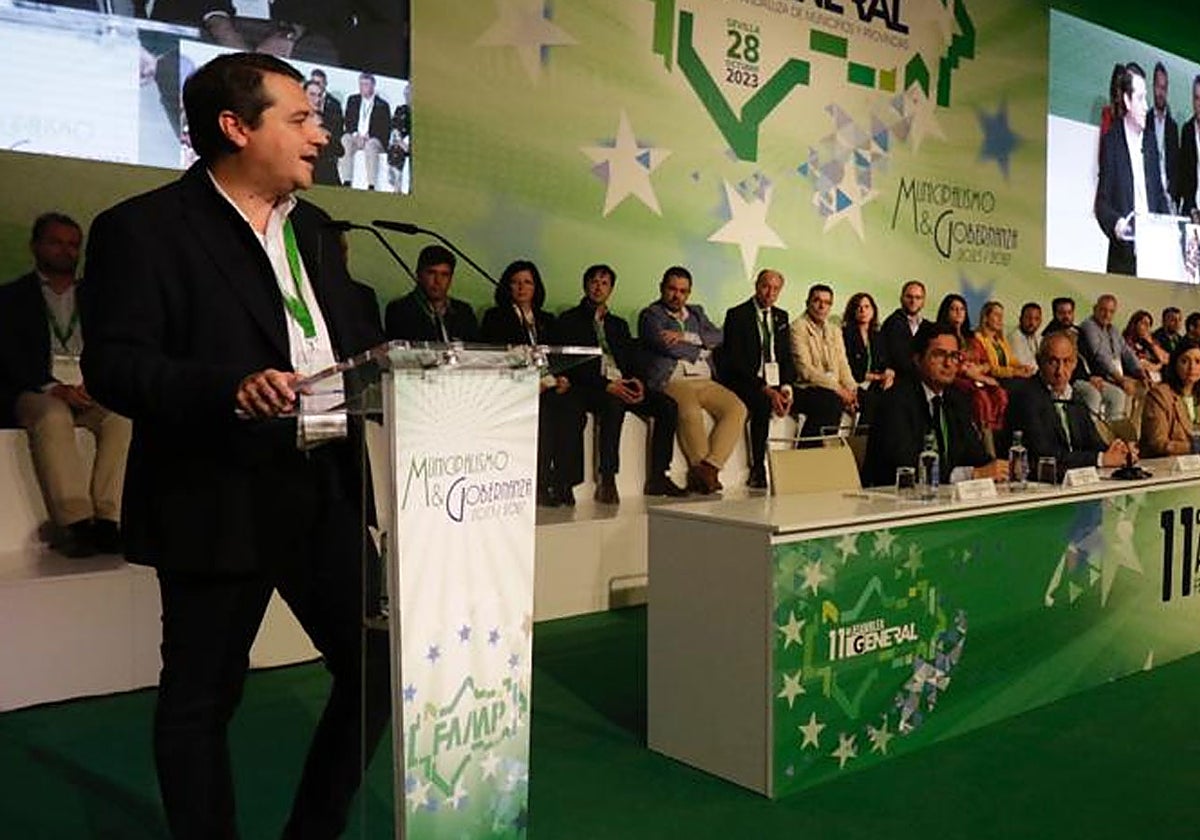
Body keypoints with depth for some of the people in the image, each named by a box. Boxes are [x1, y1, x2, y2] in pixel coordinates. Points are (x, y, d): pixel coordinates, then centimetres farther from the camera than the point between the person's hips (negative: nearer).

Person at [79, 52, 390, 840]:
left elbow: (358, 341, 17)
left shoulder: (314, 228, 15)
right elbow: (113, 366, -15)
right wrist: (230, 387, -29)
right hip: (220, 500, -6)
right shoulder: (142, 228, -6)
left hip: (327, 489, 7)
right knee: (203, 694, 9)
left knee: (379, 663, 8)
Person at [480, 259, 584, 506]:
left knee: (572, 407, -28)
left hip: (547, 386, 4)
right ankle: (542, 484, -33)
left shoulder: (547, 320, 26)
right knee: (544, 409, -35)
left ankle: (563, 484, -30)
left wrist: (561, 378, -6)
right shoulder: (495, 317, 12)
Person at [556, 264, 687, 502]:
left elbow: (634, 360, 19)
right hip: (590, 387, -6)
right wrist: (606, 384, -18)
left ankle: (657, 477, -14)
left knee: (667, 405, -18)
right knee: (613, 405, -39)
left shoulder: (619, 324, 28)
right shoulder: (569, 320, 9)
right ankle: (607, 482, -36)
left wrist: (638, 381, -6)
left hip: (623, 384, 6)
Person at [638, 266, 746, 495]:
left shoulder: (696, 312, 26)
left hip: (705, 381, 6)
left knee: (737, 409, -21)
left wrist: (685, 336, -8)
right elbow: (668, 347, -9)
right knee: (691, 413, -36)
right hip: (671, 382, -6)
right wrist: (700, 350, 5)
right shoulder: (650, 315, 7)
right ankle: (707, 473, -21)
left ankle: (709, 466, -26)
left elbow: (718, 337, 7)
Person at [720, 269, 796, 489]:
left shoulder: (781, 317, 16)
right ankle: (758, 470, -25)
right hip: (744, 382, -6)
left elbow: (787, 357, 12)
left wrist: (786, 386, -10)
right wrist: (765, 389, -22)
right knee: (763, 403, -36)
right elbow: (735, 362, -12)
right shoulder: (737, 315, -4)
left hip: (775, 381, 6)